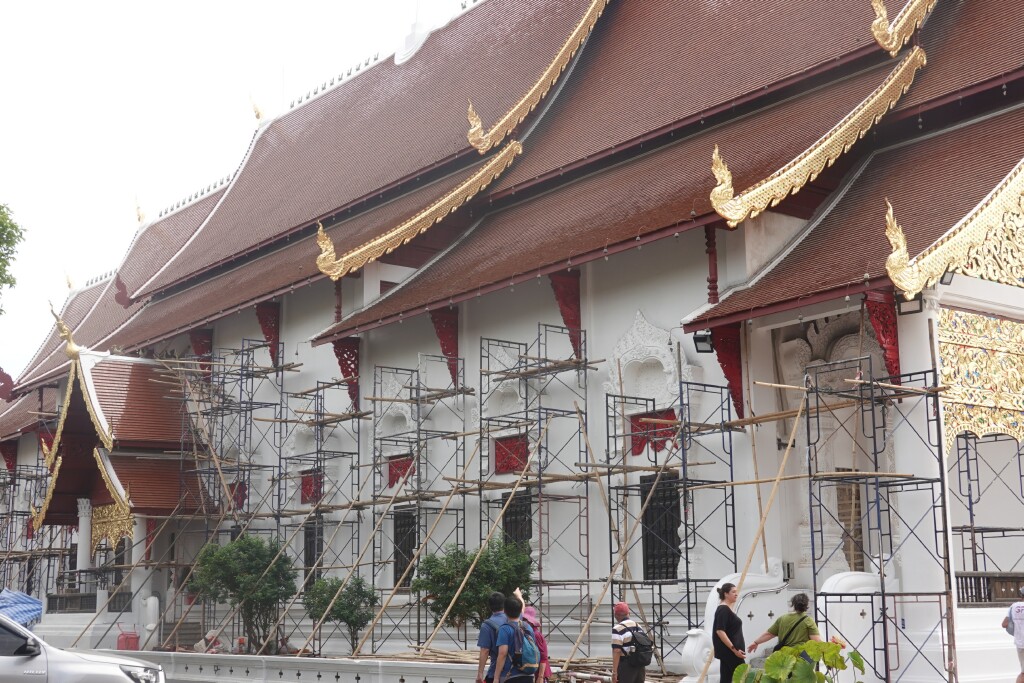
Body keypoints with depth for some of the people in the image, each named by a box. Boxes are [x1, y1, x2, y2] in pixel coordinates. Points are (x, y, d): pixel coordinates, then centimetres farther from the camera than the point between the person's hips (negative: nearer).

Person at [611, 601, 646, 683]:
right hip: (640, 664, 8)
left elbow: (617, 652, -19)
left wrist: (614, 672, -17)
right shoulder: (638, 626, 12)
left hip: (626, 666, -8)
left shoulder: (618, 629, -13)